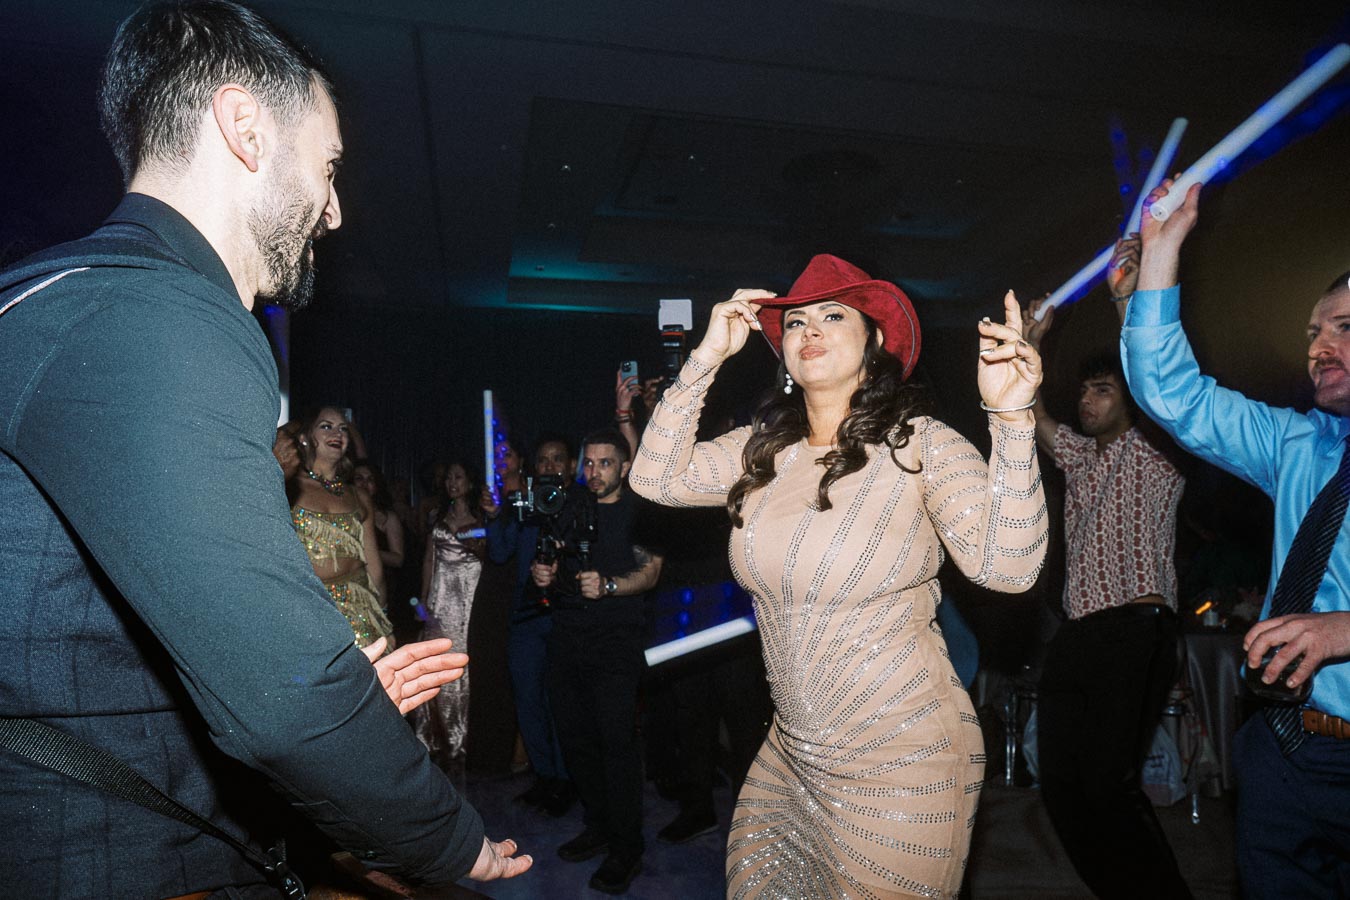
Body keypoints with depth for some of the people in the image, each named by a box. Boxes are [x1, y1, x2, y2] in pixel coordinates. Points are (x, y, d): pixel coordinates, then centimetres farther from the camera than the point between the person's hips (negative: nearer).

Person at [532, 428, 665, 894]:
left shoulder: (638, 510, -1)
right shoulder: (573, 507, 16)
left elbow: (650, 571, -9)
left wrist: (608, 585, -25)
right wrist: (545, 573, 1)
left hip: (615, 641, -6)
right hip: (567, 636, 6)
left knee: (617, 740, -8)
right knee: (574, 735, 11)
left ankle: (626, 849, 4)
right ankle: (599, 826, 28)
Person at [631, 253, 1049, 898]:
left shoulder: (922, 443, -15)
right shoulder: (764, 447, 0)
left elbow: (1006, 567, -23)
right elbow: (657, 478, -4)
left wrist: (1012, 420, -34)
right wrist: (706, 358, -8)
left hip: (902, 762, -5)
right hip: (791, 750, 6)